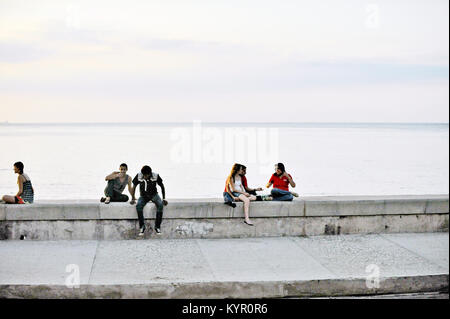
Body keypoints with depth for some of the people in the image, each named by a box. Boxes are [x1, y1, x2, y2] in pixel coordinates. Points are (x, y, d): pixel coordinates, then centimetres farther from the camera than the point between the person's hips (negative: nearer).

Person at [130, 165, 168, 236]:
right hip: (144, 196, 1)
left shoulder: (156, 176, -17)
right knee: (138, 206, -32)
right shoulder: (138, 176, -15)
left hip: (154, 195, 0)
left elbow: (162, 187, -2)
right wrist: (133, 199, -3)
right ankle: (142, 227, -19)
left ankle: (157, 227, -20)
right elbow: (134, 187, 1)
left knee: (160, 205, -31)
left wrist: (164, 199, -5)